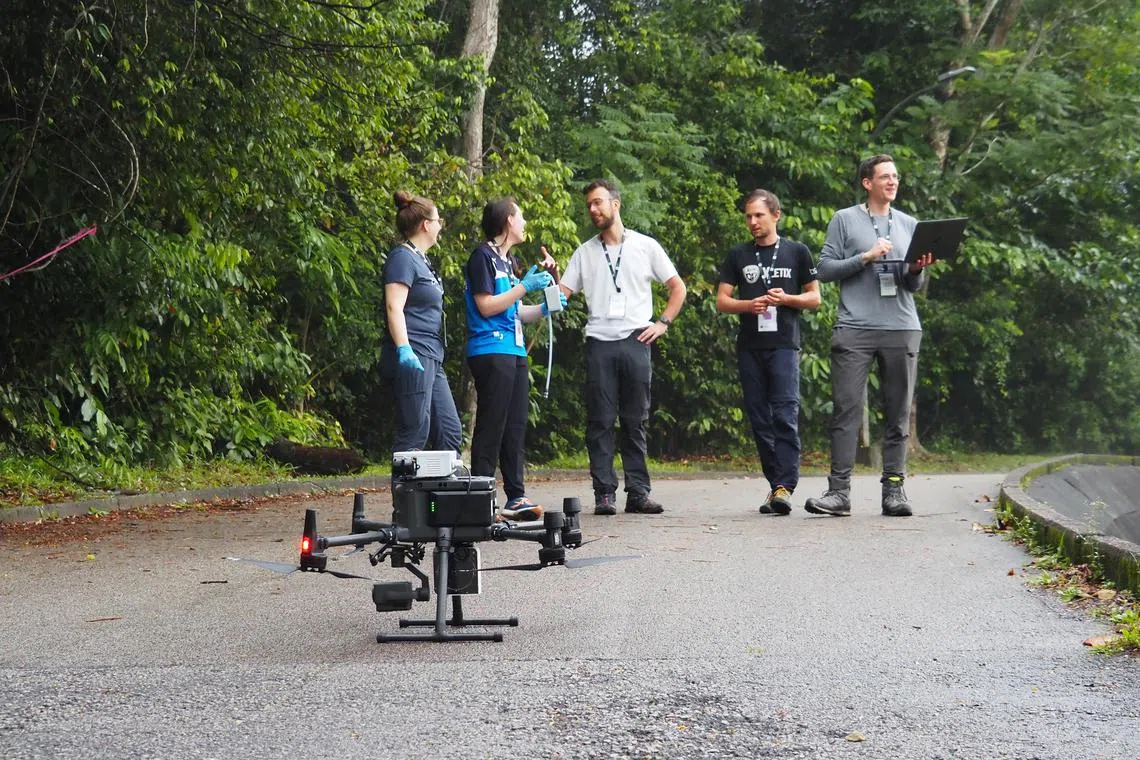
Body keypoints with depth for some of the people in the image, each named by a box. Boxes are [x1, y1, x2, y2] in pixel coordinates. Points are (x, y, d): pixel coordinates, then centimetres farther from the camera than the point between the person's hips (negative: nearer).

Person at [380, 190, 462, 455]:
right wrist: (403, 348, -30)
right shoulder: (403, 258, -8)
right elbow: (394, 307, -19)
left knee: (450, 431, 9)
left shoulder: (420, 260, 21)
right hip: (413, 358, -10)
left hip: (430, 358, 10)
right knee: (415, 433, -13)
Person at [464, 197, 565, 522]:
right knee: (491, 425, -10)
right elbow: (486, 306, -13)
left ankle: (515, 497, 11)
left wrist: (543, 309, 7)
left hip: (514, 352, 9)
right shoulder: (483, 257, -6)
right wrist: (524, 286, -13)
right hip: (491, 351, -9)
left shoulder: (509, 262, 22)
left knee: (515, 425, 8)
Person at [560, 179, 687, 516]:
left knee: (636, 421, 2)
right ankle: (604, 493, 0)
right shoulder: (585, 252, 13)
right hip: (599, 343, 1)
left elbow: (678, 288, 12)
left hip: (636, 341, -1)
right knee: (600, 421, -2)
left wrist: (663, 323, 1)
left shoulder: (645, 246, 8)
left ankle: (638, 491, 4)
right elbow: (561, 294, 9)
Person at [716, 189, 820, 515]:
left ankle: (785, 486, -21)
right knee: (760, 420, 4)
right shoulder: (738, 256, 14)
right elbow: (721, 301, 10)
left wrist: (786, 299, -9)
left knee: (786, 416, -14)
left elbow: (814, 298, 10)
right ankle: (775, 484, 11)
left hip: (784, 345, -3)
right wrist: (750, 305, -9)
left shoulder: (797, 252, 9)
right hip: (749, 347, 3)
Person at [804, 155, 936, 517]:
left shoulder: (909, 225, 17)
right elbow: (825, 269, 2)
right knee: (846, 409, -7)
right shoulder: (844, 220, 8)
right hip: (854, 328, -3)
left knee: (898, 413, 2)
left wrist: (916, 270, -6)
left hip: (902, 328, 3)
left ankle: (894, 489, 5)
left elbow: (914, 285, 16)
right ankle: (839, 491, -6)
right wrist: (865, 258, -8)